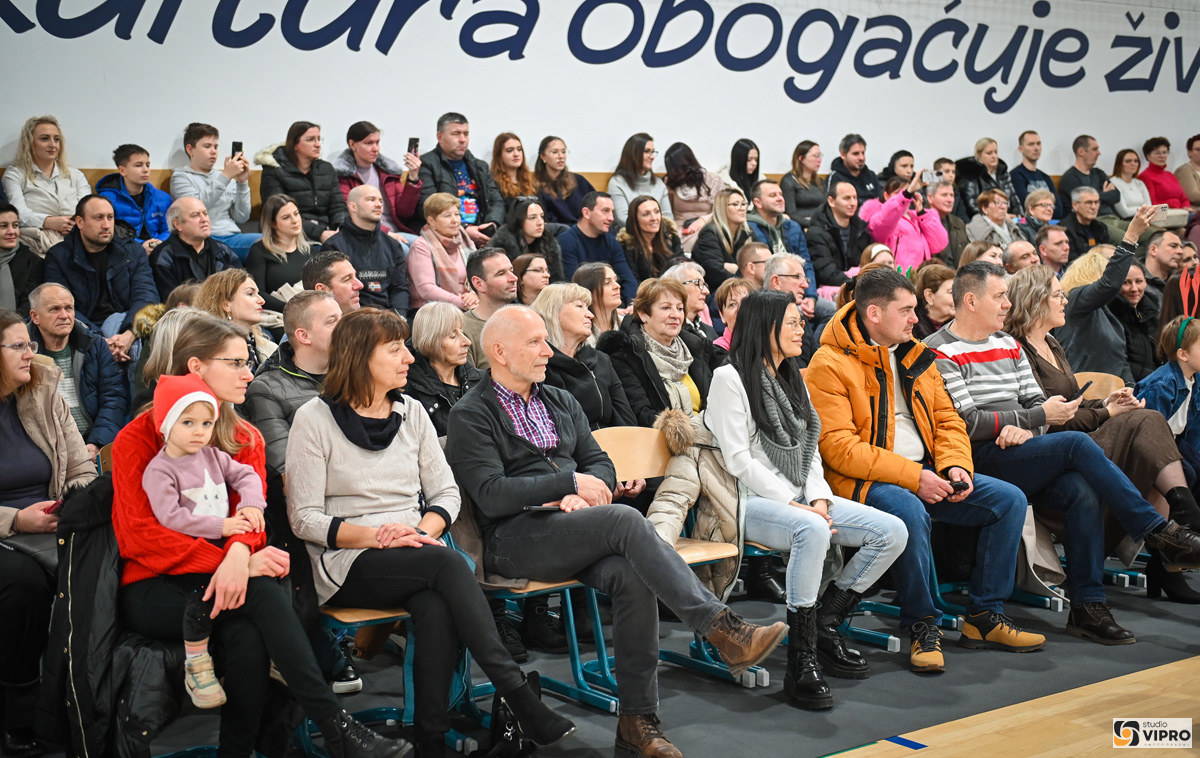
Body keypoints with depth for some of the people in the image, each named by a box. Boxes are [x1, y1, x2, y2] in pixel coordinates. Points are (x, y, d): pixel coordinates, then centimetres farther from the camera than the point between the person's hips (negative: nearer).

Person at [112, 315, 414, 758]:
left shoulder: (247, 440, 13)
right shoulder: (138, 439, -2)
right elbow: (140, 535, -13)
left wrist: (239, 553, -29)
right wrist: (244, 566, -24)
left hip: (227, 578, 4)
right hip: (153, 589, -4)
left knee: (247, 637, -33)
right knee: (261, 590, -32)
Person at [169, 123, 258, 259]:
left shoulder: (226, 176, 23)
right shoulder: (181, 177, 11)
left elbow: (242, 218, 15)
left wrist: (242, 182, 4)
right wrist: (225, 177, -13)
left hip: (232, 237, 5)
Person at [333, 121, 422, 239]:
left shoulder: (389, 171, 18)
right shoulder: (342, 173, 3)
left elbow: (404, 212, 11)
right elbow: (349, 216, -5)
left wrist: (413, 179, -2)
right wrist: (385, 232, -15)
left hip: (395, 233, 5)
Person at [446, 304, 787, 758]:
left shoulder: (560, 402, 23)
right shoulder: (471, 415, 2)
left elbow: (601, 466, 20)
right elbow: (491, 495, -11)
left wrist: (581, 496, -4)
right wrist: (570, 482, -11)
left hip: (573, 531, 6)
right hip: (514, 538, -6)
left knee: (632, 577, -27)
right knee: (625, 520, -30)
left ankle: (637, 719, -19)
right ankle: (721, 628, -32)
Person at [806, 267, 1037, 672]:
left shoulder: (915, 356, 15)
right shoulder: (829, 365, -9)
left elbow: (947, 419, 18)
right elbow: (838, 446, -17)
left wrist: (956, 466, -5)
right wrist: (912, 476, -21)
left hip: (926, 472, 8)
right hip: (863, 480, -8)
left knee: (1010, 500, -6)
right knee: (909, 511, -38)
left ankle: (983, 617, 3)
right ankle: (922, 624, -18)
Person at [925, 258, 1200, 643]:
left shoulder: (1009, 345, 21)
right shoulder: (941, 353, -3)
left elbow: (1036, 402, 17)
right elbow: (967, 422, -11)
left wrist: (1025, 429, -7)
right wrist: (1037, 417, -10)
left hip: (1021, 454, 7)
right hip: (979, 460, -7)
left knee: (1084, 493, -23)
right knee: (1078, 444, -24)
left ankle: (1087, 606, -19)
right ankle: (1159, 533, -16)